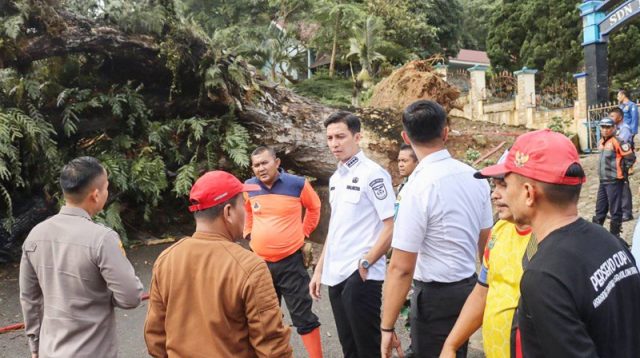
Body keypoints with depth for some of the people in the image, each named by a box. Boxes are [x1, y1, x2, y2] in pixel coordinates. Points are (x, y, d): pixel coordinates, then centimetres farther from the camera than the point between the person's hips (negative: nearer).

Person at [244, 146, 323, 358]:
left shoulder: (297, 184, -10)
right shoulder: (248, 187, -2)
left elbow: (314, 207, 10)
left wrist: (304, 232, 8)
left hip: (290, 261, -3)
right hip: (260, 262, 4)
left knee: (302, 315, 2)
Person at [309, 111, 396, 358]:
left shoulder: (372, 173, -10)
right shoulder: (335, 178, 13)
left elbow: (392, 226, -14)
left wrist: (365, 264, -14)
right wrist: (319, 270, 16)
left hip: (361, 277, -7)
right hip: (335, 277, 8)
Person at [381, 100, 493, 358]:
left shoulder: (418, 187, -22)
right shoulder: (475, 177, 0)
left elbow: (401, 268, -22)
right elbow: (484, 240, 11)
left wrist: (387, 327, -14)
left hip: (435, 296, -7)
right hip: (470, 287, 7)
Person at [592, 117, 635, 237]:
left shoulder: (617, 142, -14)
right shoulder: (601, 142, 11)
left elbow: (631, 157, -13)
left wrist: (621, 170, -4)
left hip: (614, 181, -8)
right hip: (603, 180, 8)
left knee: (615, 209, -1)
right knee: (600, 208, 15)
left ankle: (615, 234, 7)